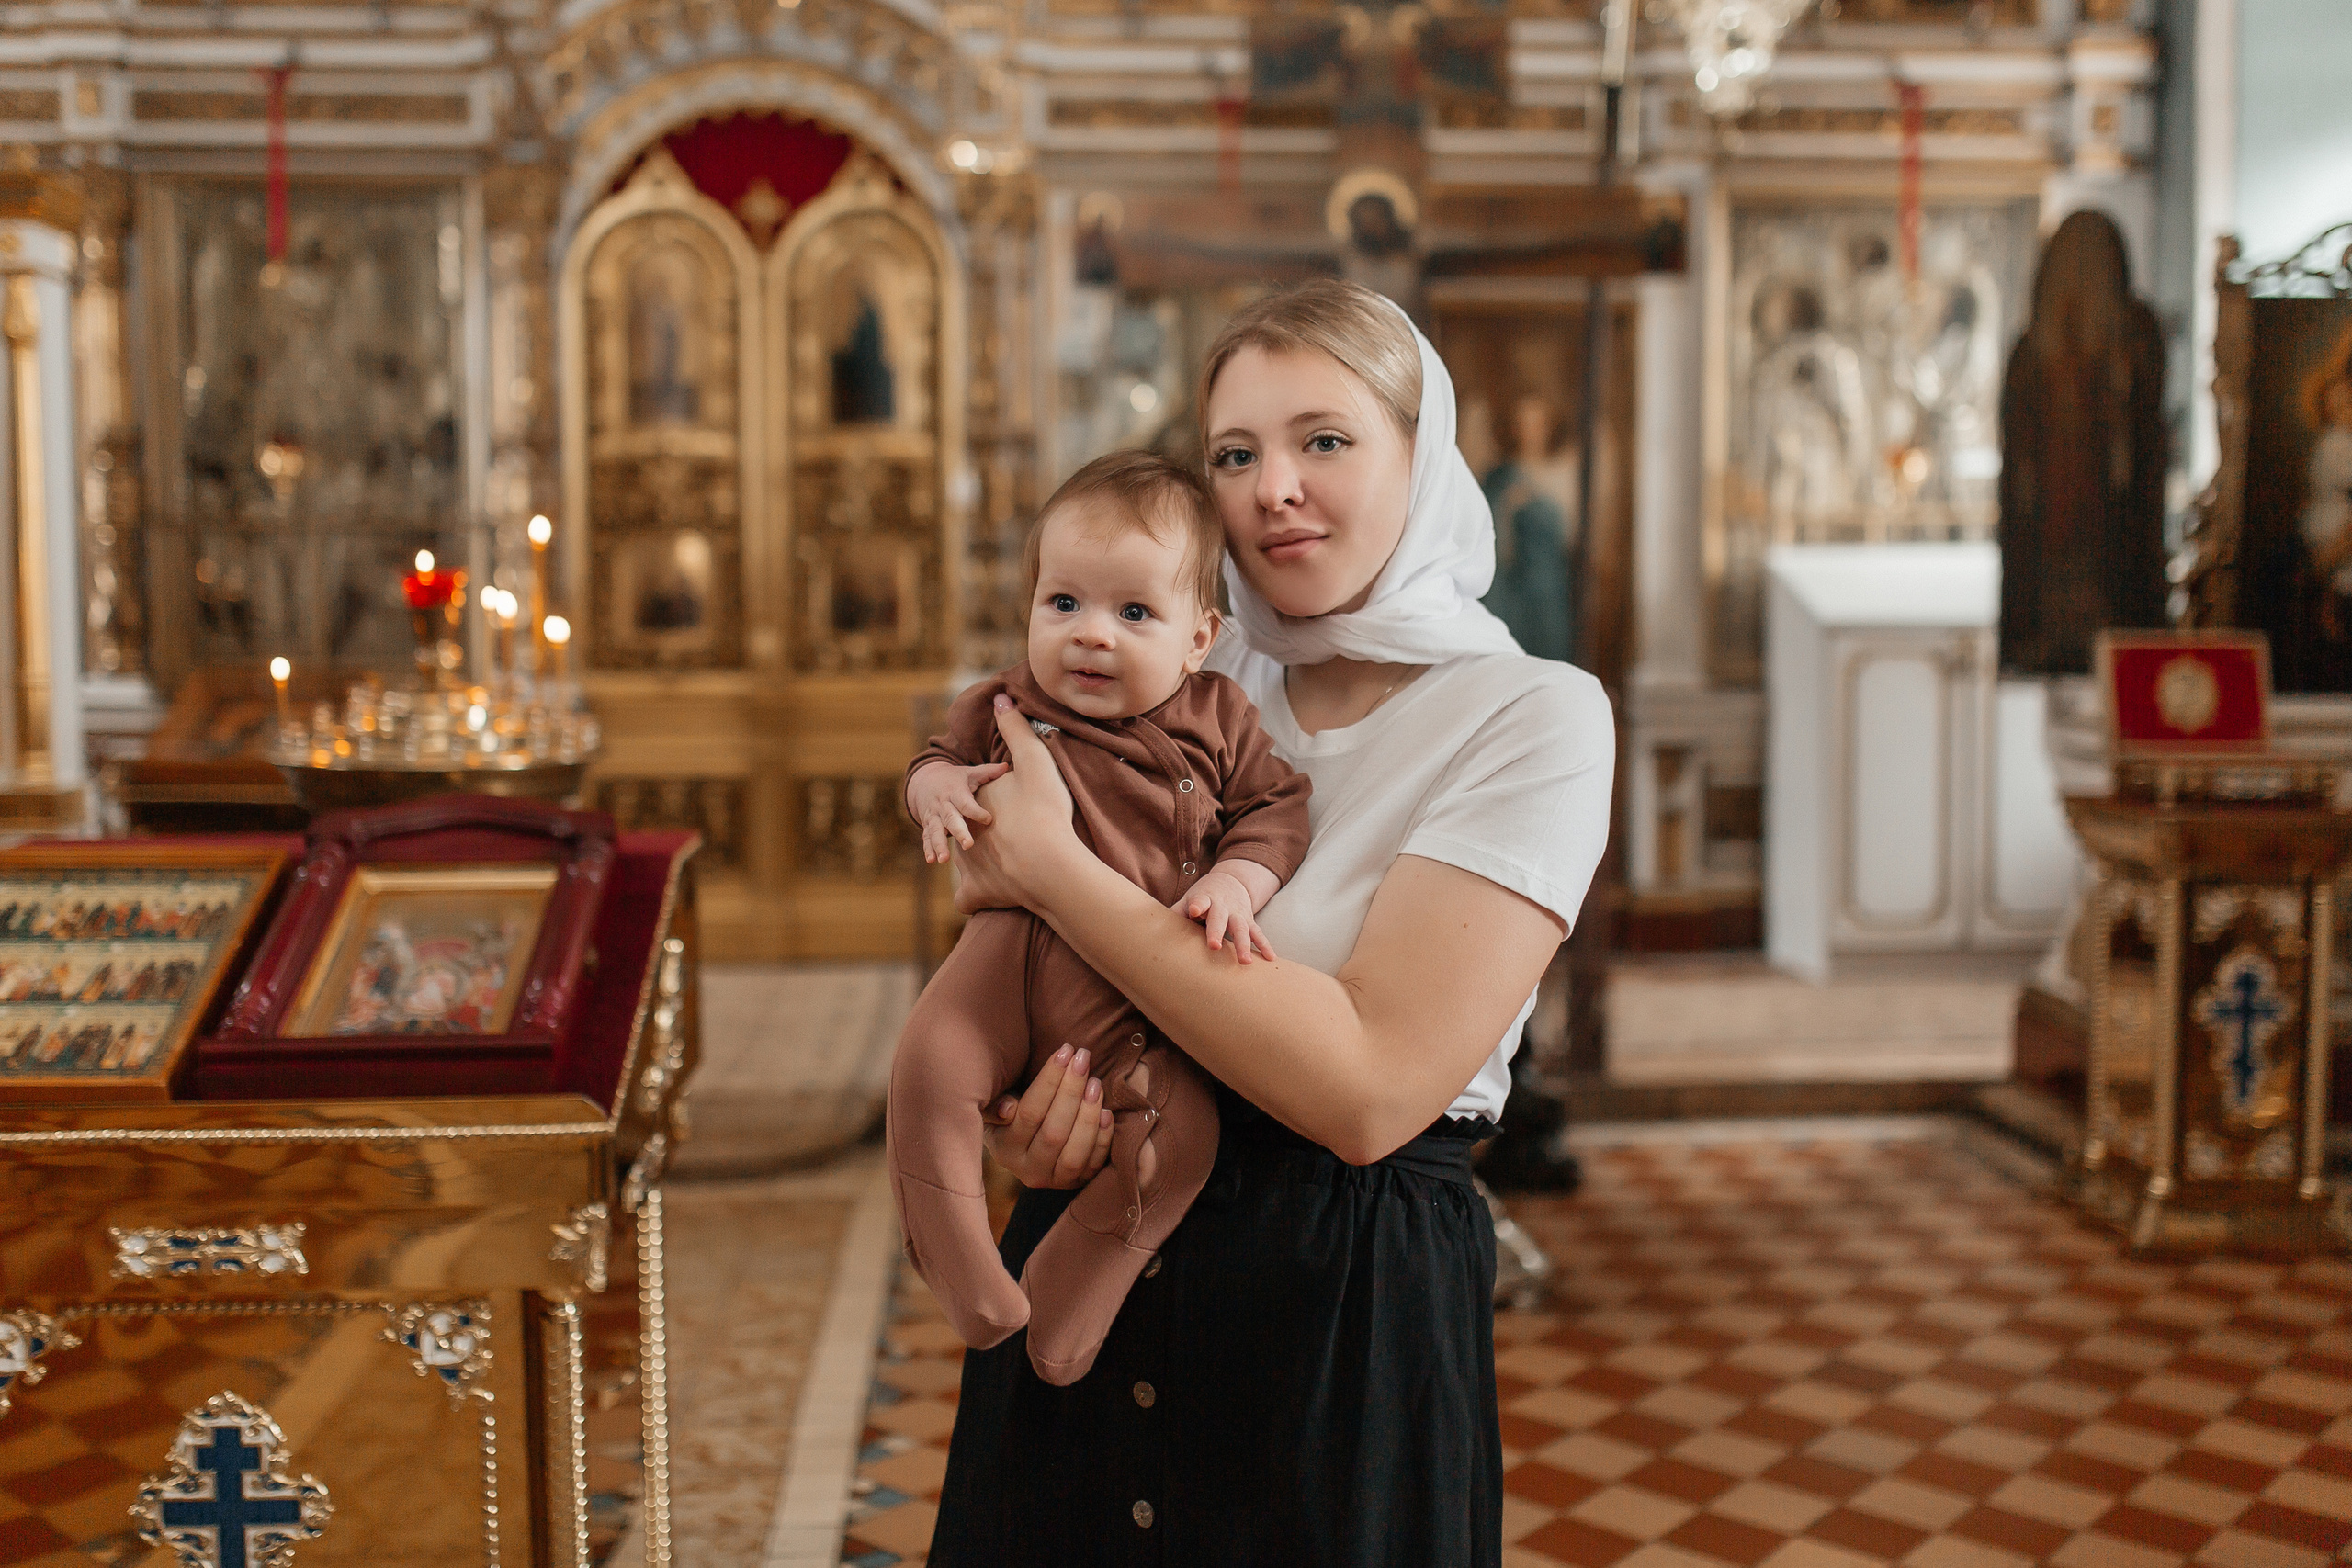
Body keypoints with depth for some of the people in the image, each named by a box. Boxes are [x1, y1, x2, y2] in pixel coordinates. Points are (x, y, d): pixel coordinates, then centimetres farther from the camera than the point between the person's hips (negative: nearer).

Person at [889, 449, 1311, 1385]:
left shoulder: (1217, 719, 5)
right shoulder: (1005, 711, 7)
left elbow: (1274, 808, 8)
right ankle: (965, 1280, -9)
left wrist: (1236, 883, -12)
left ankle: (1067, 1297, 0)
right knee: (928, 1067, -26)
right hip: (1016, 950, 0)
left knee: (1180, 1132, -21)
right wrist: (936, 787, -3)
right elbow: (939, 757, 21)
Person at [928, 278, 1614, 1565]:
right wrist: (1013, 1105, -12)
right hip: (1088, 1266, 5)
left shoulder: (1533, 718, -12)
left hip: (1341, 1314, -5)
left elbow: (1368, 1088, -24)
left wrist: (1049, 869, -20)